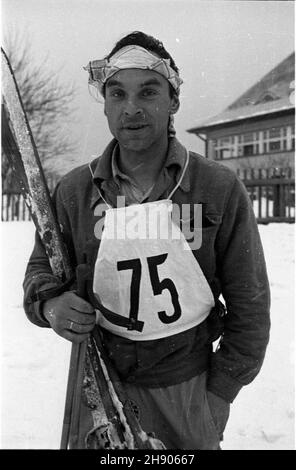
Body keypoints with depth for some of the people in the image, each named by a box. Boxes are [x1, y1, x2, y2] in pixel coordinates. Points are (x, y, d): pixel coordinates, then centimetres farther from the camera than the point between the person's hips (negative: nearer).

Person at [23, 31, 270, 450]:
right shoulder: (73, 191, -7)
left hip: (188, 385, -1)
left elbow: (248, 302, -5)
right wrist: (50, 305, -18)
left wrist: (219, 394, -5)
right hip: (100, 380, 1)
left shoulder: (221, 189, -12)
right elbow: (40, 270, 5)